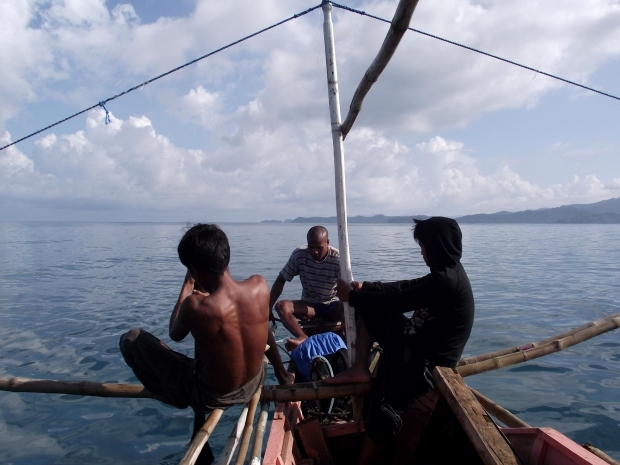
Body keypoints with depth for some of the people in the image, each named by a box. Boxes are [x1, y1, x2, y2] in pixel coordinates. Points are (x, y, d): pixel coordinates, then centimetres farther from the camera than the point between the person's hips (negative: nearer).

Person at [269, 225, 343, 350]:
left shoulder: (337, 258, -18)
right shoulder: (299, 255, -13)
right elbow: (280, 281, -7)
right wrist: (268, 308, -15)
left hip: (332, 305, -2)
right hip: (309, 304, 2)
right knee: (282, 306, -26)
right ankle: (304, 338, -42)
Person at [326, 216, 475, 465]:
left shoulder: (445, 280, -26)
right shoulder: (448, 273, 6)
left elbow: (396, 302, -22)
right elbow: (403, 287, 11)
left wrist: (353, 296, -10)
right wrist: (365, 287, 3)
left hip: (427, 362, -10)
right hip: (418, 342, 10)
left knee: (380, 410, -11)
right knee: (368, 309, 7)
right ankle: (359, 369, 7)